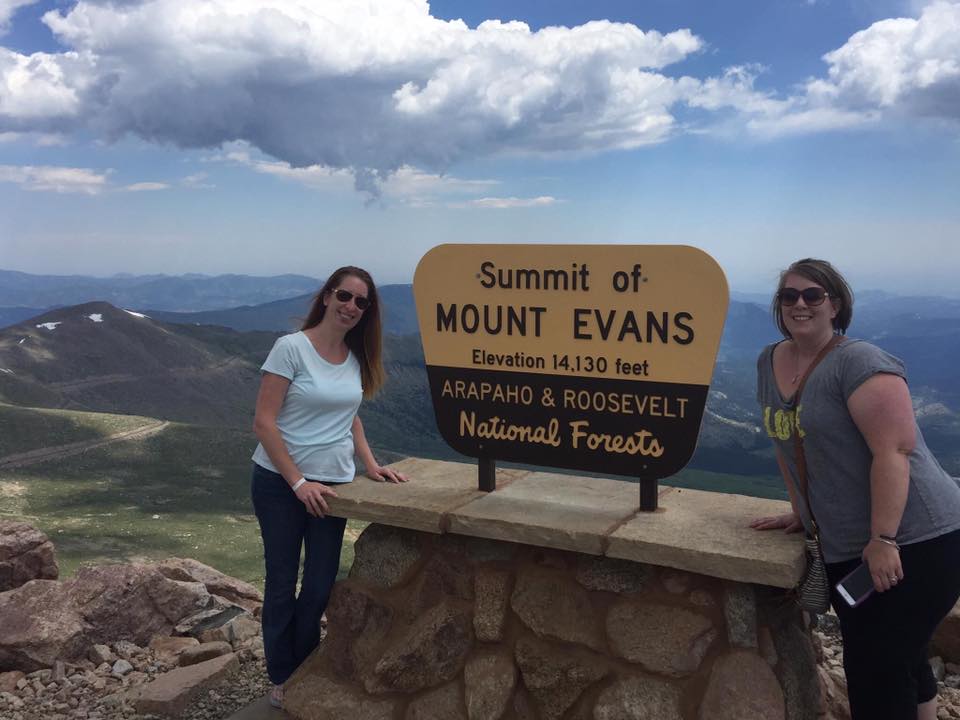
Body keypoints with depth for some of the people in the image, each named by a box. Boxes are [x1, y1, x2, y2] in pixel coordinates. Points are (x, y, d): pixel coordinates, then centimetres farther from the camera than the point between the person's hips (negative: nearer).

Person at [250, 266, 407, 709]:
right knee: (282, 583, 9)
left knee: (321, 586, 10)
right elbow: (264, 422, -15)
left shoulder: (356, 357, 4)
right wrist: (298, 482, -19)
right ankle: (282, 679, 27)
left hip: (332, 485, 5)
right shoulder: (291, 348, -13)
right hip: (280, 483, -5)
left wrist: (370, 464, 4)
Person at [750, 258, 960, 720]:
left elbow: (893, 450, -22)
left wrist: (883, 540, -25)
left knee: (878, 674, -6)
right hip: (844, 552, 7)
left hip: (914, 543, -7)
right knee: (898, 664, 18)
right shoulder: (769, 363, 7)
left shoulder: (858, 362, -15)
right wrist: (800, 513, 17)